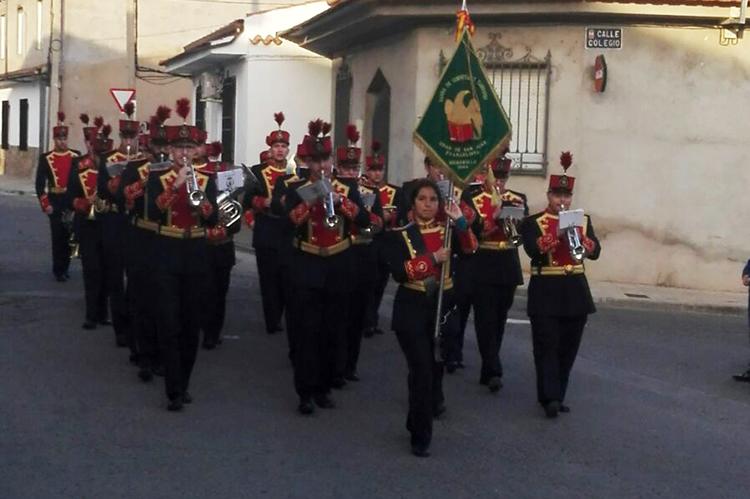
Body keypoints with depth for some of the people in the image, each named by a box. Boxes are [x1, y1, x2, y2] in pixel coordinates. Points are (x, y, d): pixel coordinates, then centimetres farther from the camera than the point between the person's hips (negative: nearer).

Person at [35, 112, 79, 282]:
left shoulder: (76, 156, 4)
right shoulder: (46, 158, -1)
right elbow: (40, 184, -3)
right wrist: (45, 204, -10)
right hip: (55, 202, -2)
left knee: (69, 236, 9)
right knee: (58, 236, 0)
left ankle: (64, 268, 22)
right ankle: (58, 271, 8)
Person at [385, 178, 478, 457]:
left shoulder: (448, 230, 4)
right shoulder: (401, 235, -4)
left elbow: (470, 249, -12)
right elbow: (398, 273, -16)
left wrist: (460, 220, -24)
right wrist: (433, 258, -21)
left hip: (442, 306, 3)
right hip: (412, 310, -3)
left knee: (436, 363, 20)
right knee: (421, 369, -9)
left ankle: (432, 402, 50)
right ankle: (421, 436, -1)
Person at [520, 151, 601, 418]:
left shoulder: (583, 221, 11)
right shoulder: (533, 222, 0)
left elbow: (595, 252, -2)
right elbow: (532, 250, -18)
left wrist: (578, 236, -19)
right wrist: (557, 234, -28)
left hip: (575, 292, 4)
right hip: (546, 292, -4)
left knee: (568, 347, 8)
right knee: (547, 345, -8)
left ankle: (557, 396, 17)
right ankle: (550, 397, -10)